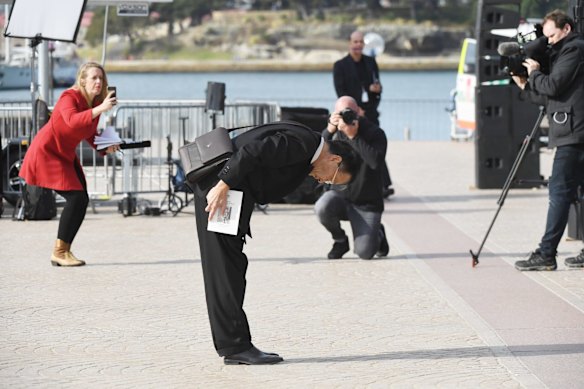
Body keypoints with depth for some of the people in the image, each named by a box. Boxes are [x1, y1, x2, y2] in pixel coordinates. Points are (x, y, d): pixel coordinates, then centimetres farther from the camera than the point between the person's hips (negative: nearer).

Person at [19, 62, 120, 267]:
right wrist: (100, 109, -52)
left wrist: (106, 147, -6)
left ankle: (63, 251, 11)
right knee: (76, 198, -17)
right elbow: (72, 121, -42)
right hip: (46, 152, -9)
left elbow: (90, 135, 14)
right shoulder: (70, 97, -21)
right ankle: (59, 252, -11)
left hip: (66, 155, 9)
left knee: (81, 200, 2)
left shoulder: (95, 103, 3)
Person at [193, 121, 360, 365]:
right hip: (219, 188, -11)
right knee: (225, 269, -8)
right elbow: (251, 152, -24)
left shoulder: (304, 155, 17)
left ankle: (233, 347, 15)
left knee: (231, 269, 11)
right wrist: (222, 187, -25)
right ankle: (235, 347, -7)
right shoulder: (301, 143, -15)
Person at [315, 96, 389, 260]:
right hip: (340, 196, 3)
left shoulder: (374, 133, -10)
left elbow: (376, 162, -28)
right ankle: (340, 241, 0)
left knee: (365, 252, -15)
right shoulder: (335, 134, 0)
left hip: (366, 205, -3)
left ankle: (377, 234, 24)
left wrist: (354, 136, -31)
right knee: (323, 208, -33)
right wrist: (329, 131, -28)